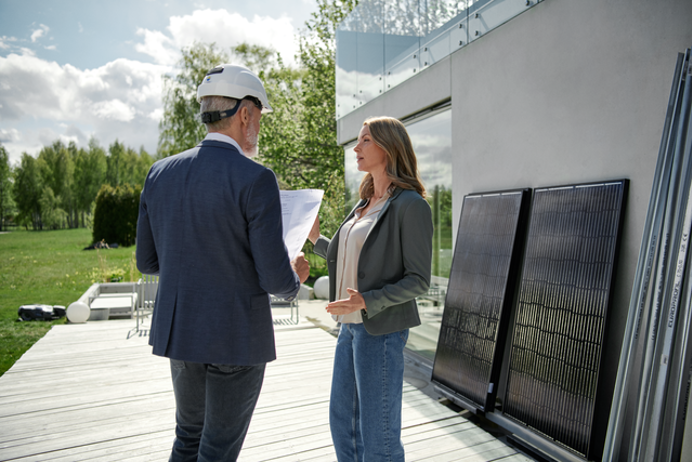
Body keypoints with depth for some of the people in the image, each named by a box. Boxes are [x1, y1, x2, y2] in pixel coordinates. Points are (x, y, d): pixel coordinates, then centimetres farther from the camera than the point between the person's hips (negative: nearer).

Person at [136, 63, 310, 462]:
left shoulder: (160, 174, 0)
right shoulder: (256, 179, -18)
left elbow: (148, 261, 7)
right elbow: (275, 277, -19)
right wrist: (295, 278, 4)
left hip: (178, 331, 6)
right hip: (238, 337, -6)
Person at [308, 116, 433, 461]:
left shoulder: (411, 205, -14)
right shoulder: (365, 205, 11)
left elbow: (418, 280, -15)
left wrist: (366, 301, -27)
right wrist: (316, 240, 20)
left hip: (381, 329, -8)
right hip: (352, 326, 8)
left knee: (377, 434, 6)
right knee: (342, 420, 20)